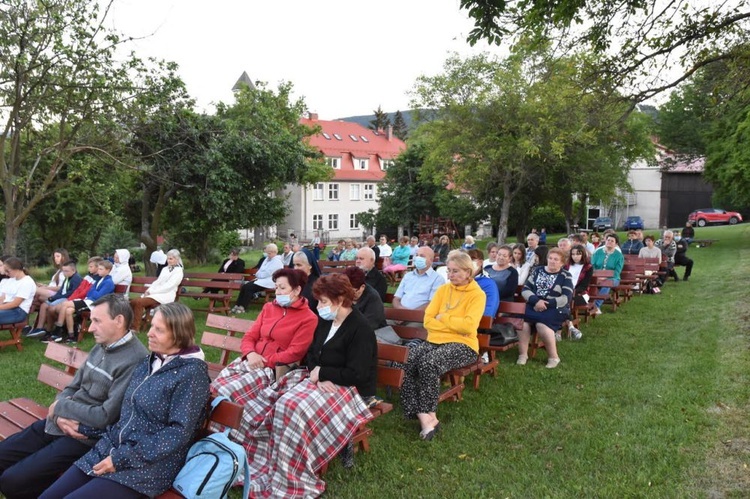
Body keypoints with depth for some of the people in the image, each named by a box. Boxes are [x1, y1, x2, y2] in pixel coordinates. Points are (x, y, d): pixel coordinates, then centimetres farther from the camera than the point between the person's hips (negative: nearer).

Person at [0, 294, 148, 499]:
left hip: (85, 438, -9)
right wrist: (59, 415, -9)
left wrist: (60, 407, -9)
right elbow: (71, 389, 14)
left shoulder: (135, 361, -23)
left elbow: (106, 417, -23)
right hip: (57, 424, 9)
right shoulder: (100, 347, 8)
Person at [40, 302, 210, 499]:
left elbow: (179, 432, -19)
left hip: (151, 465, -7)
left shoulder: (192, 372, -15)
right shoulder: (148, 361, 9)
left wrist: (123, 459, -18)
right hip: (112, 447, 7)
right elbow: (127, 411, 16)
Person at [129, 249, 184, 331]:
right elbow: (157, 282, 18)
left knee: (139, 302, -25)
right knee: (133, 302, -15)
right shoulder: (165, 269, 22)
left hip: (166, 296, -8)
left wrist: (151, 291, -16)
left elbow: (168, 287, -14)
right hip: (155, 293, 8)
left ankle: (135, 328, -18)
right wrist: (148, 290, -2)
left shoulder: (178, 271, -4)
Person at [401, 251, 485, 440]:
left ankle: (429, 415, -17)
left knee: (429, 362, -34)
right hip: (435, 341, 5)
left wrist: (443, 318, -5)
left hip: (462, 345, -5)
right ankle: (424, 417, -24)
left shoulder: (477, 294, -2)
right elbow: (428, 321, 4)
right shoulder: (443, 289, 12)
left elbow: (468, 326, -18)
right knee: (405, 361, -24)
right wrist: (455, 325, -8)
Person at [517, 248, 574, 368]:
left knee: (541, 324, -33)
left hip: (555, 309, -3)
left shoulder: (565, 276, 5)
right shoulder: (537, 270, 14)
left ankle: (553, 357, -16)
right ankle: (523, 354, -20)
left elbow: (566, 298, -7)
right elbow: (525, 290, 5)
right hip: (535, 305, 3)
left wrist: (546, 304, -19)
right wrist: (536, 300, -15)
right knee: (522, 320, -28)